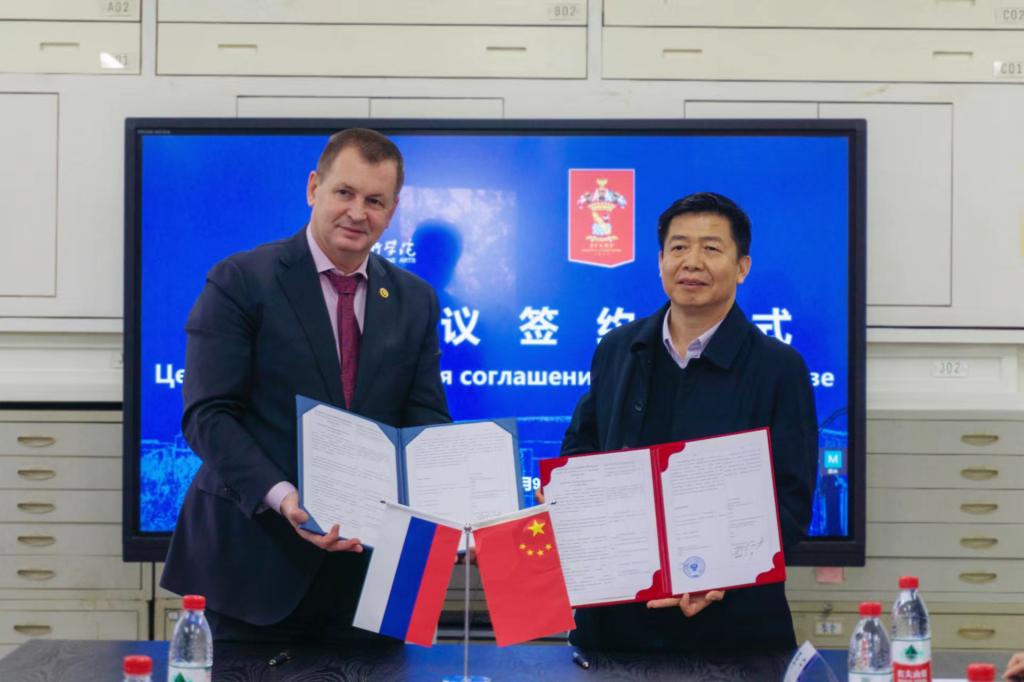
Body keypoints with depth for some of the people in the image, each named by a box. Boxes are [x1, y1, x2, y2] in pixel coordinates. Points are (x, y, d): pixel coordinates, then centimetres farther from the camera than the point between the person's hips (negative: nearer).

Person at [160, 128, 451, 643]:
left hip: (364, 565, 4)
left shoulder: (414, 301, 9)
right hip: (254, 560, -3)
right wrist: (282, 498, -25)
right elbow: (208, 415, -10)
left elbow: (427, 422, 7)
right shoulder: (240, 281, -4)